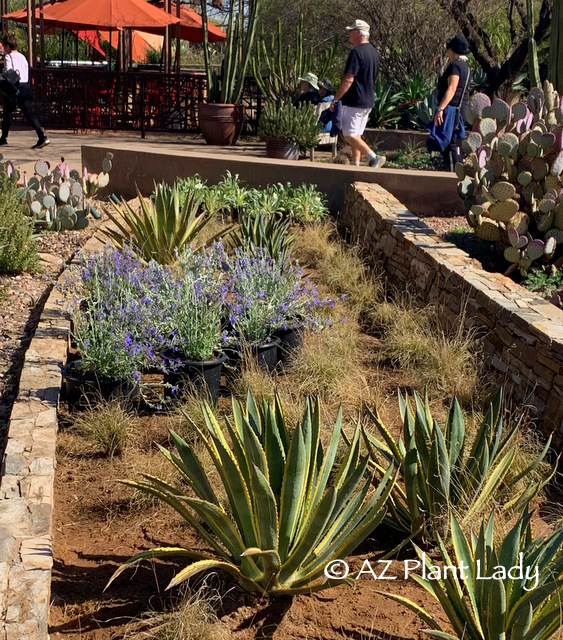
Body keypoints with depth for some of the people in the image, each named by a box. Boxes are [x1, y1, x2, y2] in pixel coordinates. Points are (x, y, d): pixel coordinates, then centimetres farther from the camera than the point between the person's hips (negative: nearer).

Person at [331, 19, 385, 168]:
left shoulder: (357, 52, -17)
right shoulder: (374, 51, 13)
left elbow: (348, 80, -21)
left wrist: (335, 98, -15)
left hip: (354, 101, -9)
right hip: (368, 101, 9)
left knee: (350, 135, -7)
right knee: (356, 135, 14)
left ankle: (374, 157, -15)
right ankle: (355, 164, 14)